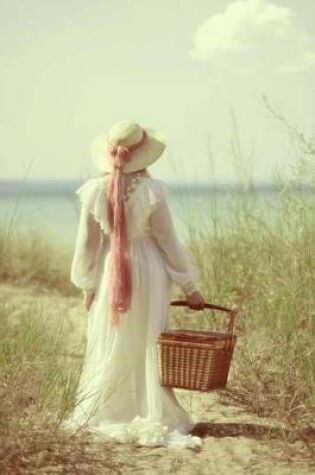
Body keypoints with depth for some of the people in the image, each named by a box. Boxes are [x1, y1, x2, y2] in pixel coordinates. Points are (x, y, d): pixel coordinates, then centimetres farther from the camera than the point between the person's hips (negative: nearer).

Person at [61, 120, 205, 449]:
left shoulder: (94, 191, -8)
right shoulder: (151, 190, -14)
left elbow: (87, 244, -1)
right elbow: (168, 241, -8)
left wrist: (87, 286, 12)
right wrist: (189, 287, 2)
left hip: (109, 275, 2)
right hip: (148, 273, -2)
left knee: (109, 347, 14)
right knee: (148, 348, 8)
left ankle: (98, 414, 23)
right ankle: (155, 419, 12)